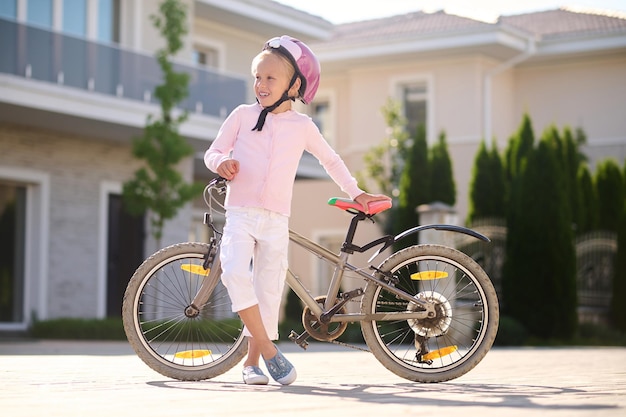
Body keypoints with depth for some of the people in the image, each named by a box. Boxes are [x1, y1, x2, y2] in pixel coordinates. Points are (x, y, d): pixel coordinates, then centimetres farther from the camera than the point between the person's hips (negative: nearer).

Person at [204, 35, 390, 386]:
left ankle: (252, 360, 12)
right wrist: (221, 162, -12)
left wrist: (356, 193, 21)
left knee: (269, 288, 0)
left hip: (276, 221, 1)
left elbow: (331, 160, 21)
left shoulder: (302, 126, 7)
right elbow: (212, 152, 10)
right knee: (235, 272, -24)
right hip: (240, 213, -1)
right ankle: (269, 349, -17)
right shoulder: (243, 115, 5)